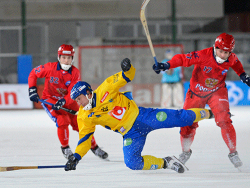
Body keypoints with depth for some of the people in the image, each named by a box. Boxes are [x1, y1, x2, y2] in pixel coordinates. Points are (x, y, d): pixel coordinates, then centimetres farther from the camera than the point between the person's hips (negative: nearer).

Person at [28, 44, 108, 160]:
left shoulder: (75, 73, -14)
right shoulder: (50, 68, -19)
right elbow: (33, 74, -5)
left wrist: (63, 101, -36)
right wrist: (32, 90, -14)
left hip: (67, 101, 3)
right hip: (50, 100, -3)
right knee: (62, 120, -23)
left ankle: (94, 147, 20)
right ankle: (65, 148, 0)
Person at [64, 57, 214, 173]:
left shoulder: (105, 92, -11)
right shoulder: (84, 117, -1)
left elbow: (126, 78, -8)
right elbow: (84, 138, 6)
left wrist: (127, 69, -30)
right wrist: (76, 157, -4)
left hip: (139, 115, -3)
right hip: (131, 134, 3)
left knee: (179, 119, -7)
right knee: (132, 162, -21)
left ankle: (204, 114, 21)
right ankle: (164, 163, -1)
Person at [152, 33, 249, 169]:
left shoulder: (231, 59, -14)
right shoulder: (203, 55, -29)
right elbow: (182, 59, -27)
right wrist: (166, 65, -39)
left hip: (217, 92, 1)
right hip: (196, 91, -1)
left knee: (224, 120, -19)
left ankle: (233, 152, -3)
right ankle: (186, 151, 25)